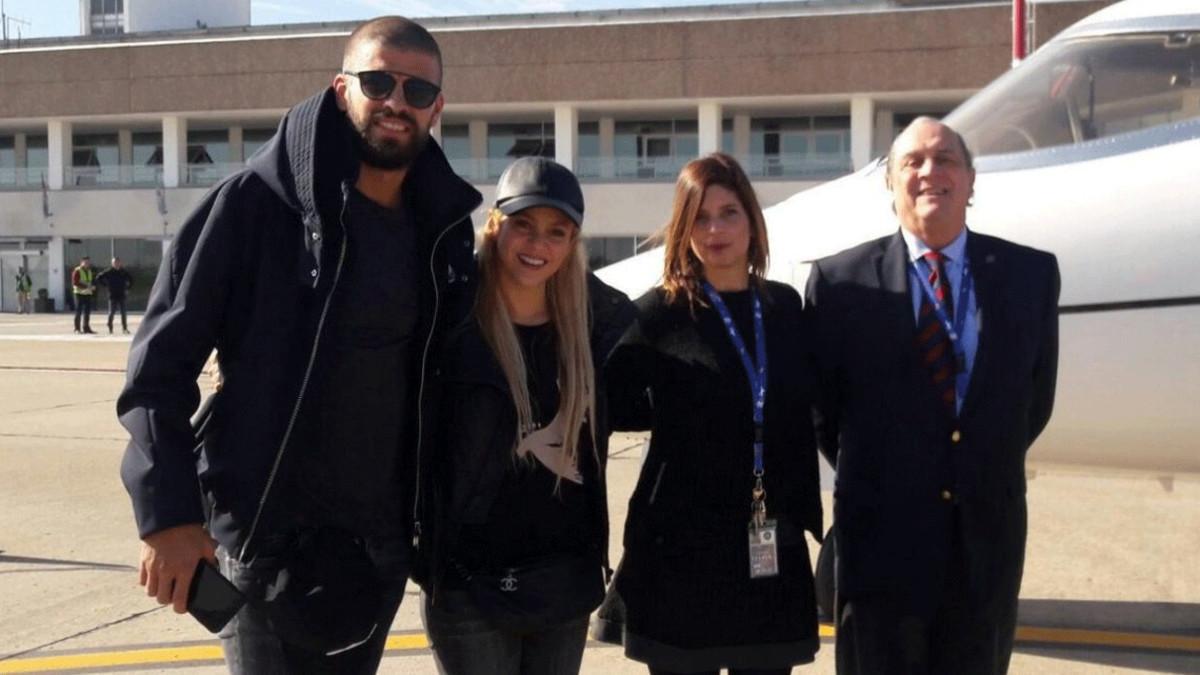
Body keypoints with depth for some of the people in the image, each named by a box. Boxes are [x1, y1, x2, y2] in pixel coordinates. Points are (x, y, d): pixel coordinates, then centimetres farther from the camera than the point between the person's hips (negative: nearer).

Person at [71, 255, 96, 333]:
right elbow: (75, 282, -16)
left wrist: (93, 286, -1)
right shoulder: (77, 271, -8)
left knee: (87, 312, 7)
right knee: (78, 311, -4)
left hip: (88, 294, 7)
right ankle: (77, 328, 0)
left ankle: (86, 328, 13)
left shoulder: (90, 271, 16)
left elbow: (92, 281, 23)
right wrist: (86, 286, -23)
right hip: (79, 293, -7)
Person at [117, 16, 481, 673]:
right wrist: (167, 513, -16)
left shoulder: (442, 229, 5)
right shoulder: (258, 201, -10)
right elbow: (160, 361, -10)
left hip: (381, 546, 5)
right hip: (269, 541, -5)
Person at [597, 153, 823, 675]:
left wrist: (805, 511, 7)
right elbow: (615, 409, -1)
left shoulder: (786, 307, 7)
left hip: (774, 546, 4)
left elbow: (801, 419, 11)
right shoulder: (659, 313, -4)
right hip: (682, 543, -3)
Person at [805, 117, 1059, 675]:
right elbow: (822, 404, 3)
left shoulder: (1031, 273, 1)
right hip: (883, 531, -2)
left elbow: (1035, 398, 10)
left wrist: (988, 472, 11)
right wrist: (867, 476, 8)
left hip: (988, 530, 2)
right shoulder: (841, 280, -5)